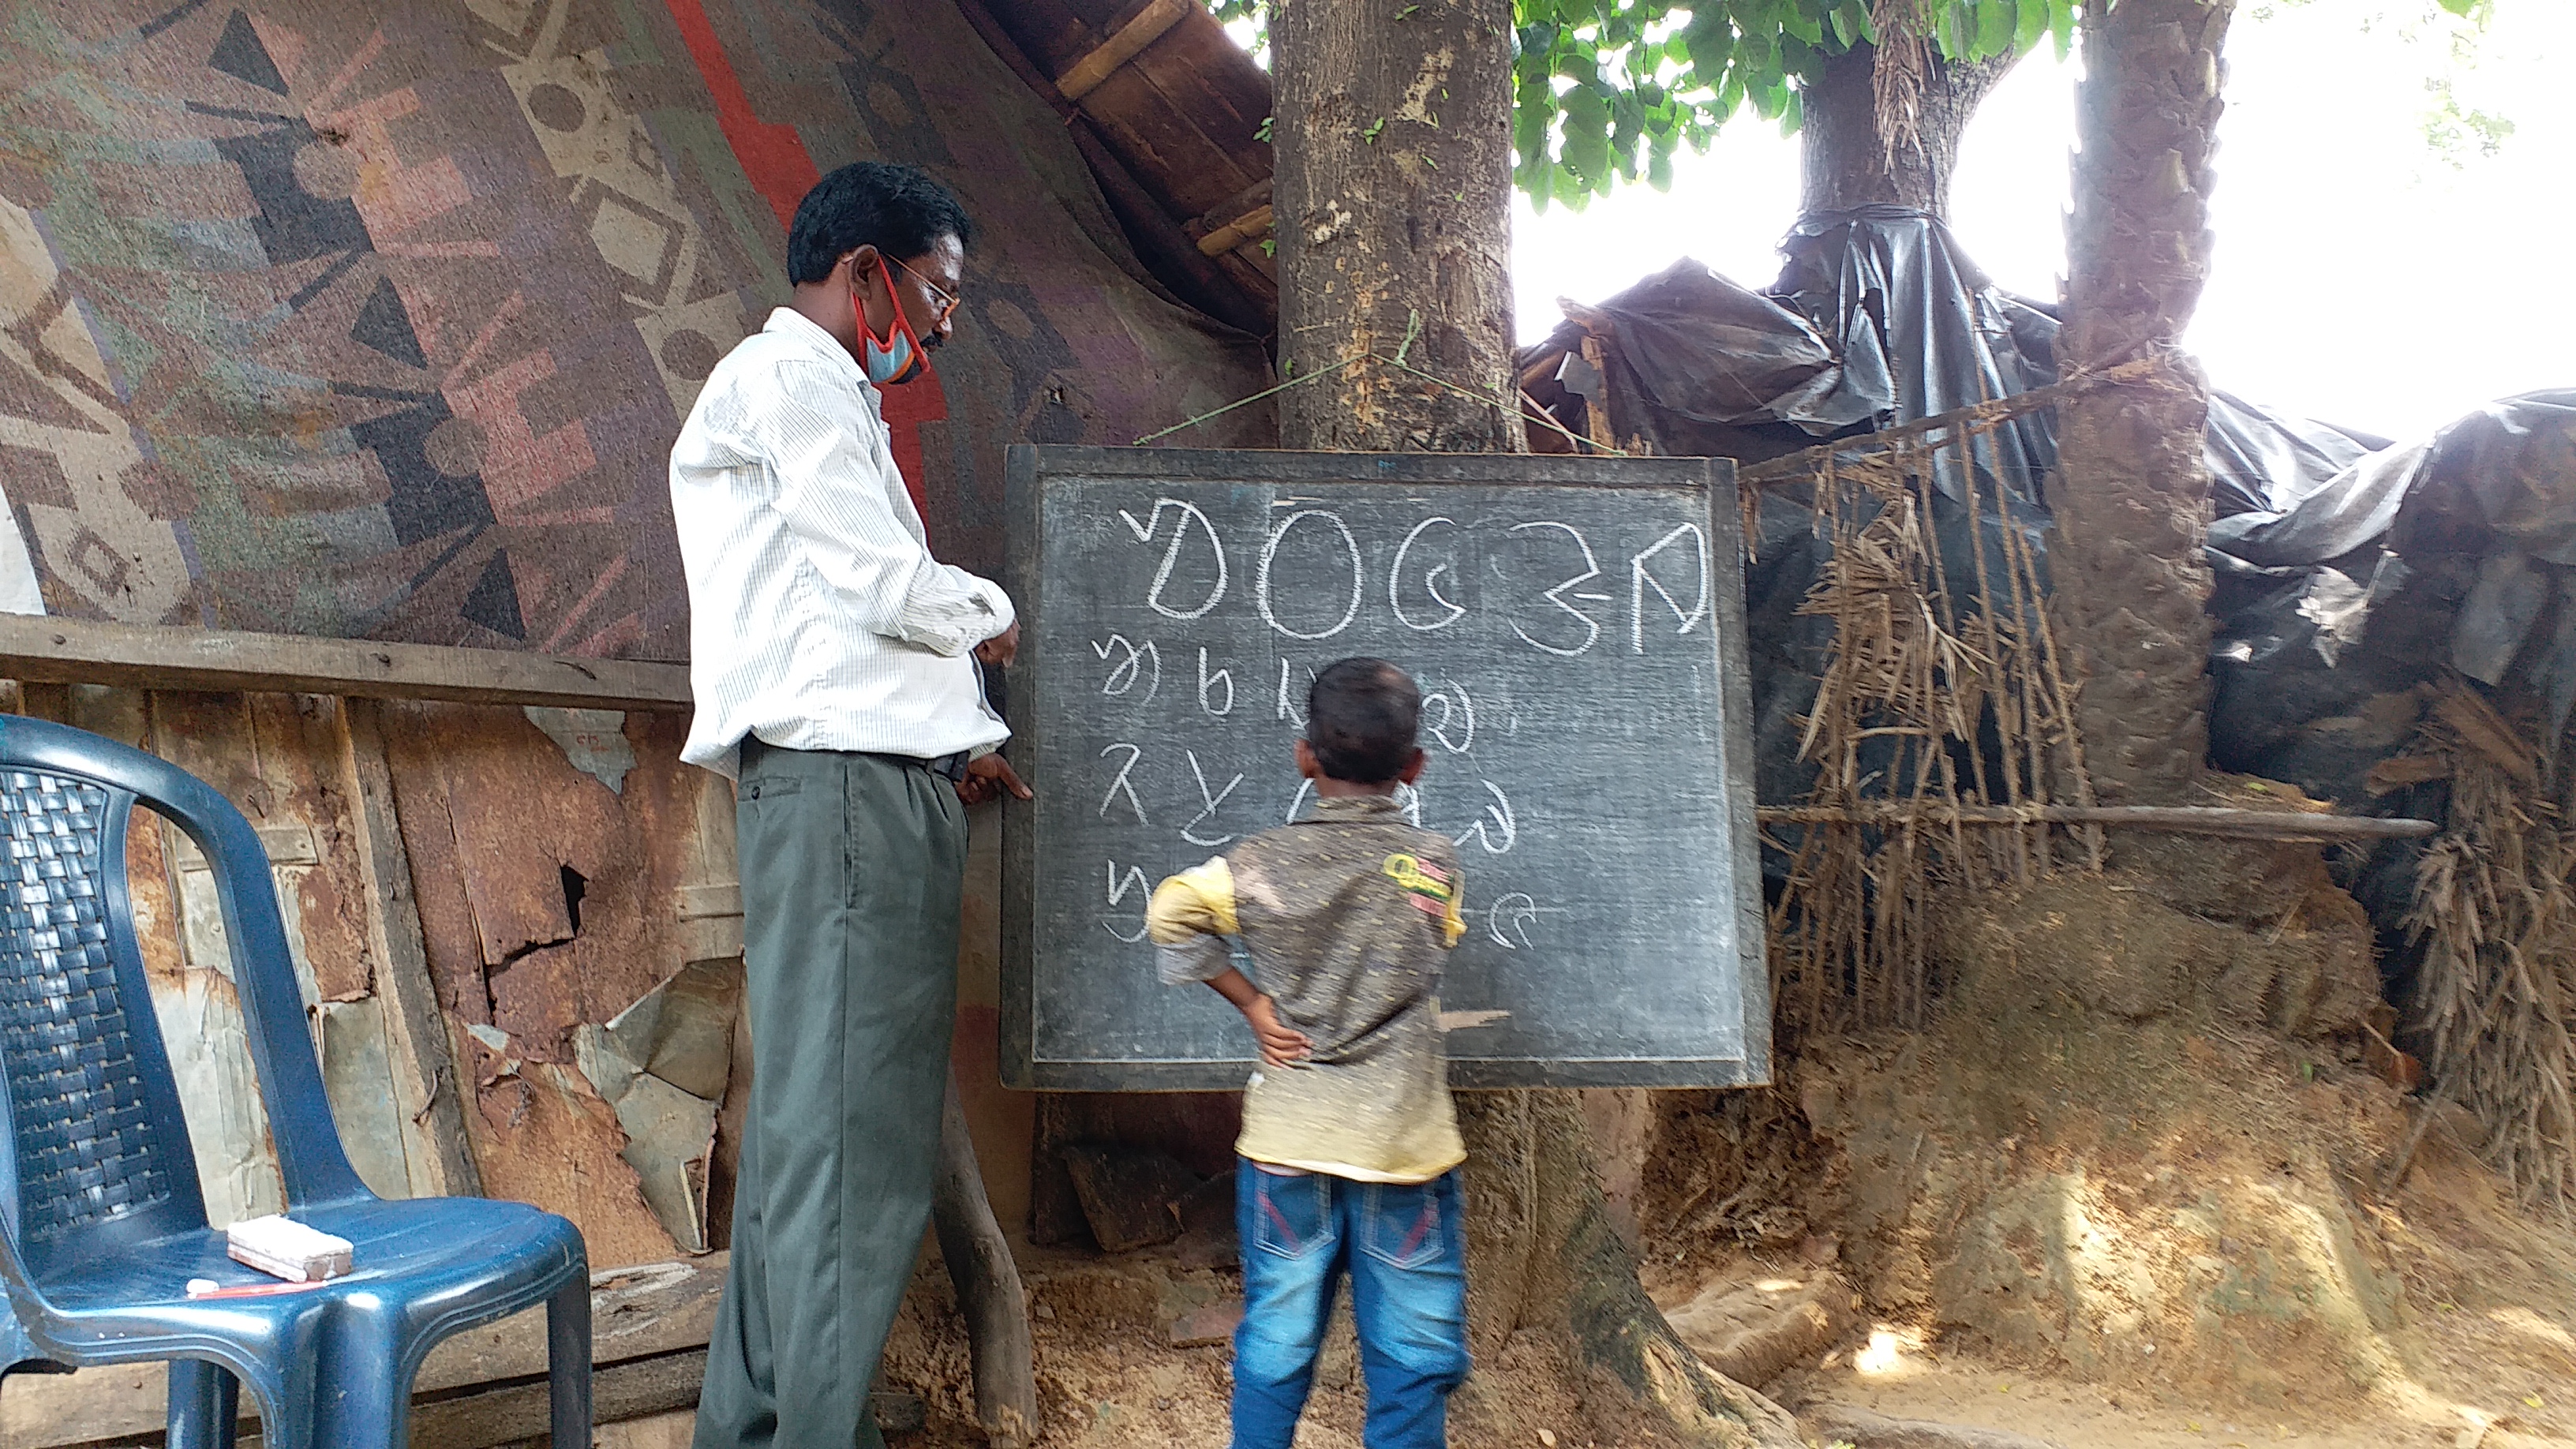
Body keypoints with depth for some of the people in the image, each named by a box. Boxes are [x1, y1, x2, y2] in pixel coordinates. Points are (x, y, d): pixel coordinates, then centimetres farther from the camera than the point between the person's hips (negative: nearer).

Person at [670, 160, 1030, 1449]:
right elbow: (886, 583, -11)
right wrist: (989, 617, 9)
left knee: (817, 1131, 12)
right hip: (845, 779, -10)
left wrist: (959, 742, 18)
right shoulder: (786, 376, -3)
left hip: (881, 781, 10)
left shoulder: (830, 403, 28)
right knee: (849, 1145, -11)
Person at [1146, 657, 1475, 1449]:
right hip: (1403, 1144, -1)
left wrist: (1250, 1000, -1)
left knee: (1275, 1345, 13)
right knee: (1412, 1351, 8)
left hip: (1287, 1144, 2)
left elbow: (1171, 911, -6)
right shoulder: (1433, 862, -4)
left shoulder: (1262, 863, -4)